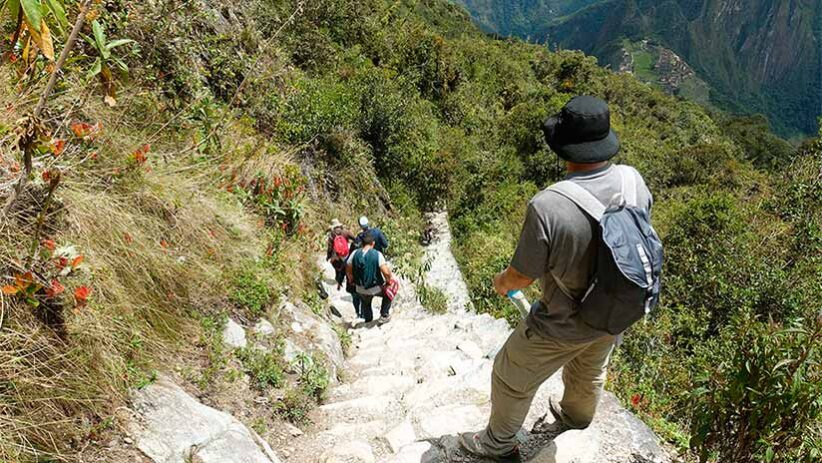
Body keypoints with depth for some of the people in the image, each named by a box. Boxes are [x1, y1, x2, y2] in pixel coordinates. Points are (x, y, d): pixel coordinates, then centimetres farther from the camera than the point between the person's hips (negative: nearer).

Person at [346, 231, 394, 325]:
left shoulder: (355, 253, -8)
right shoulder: (377, 254, -19)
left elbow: (348, 269, 2)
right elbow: (386, 272, -26)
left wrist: (352, 280, 21)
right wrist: (389, 280, -5)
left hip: (361, 289, 4)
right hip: (376, 288, -4)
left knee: (365, 304, 34)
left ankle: (367, 321, 49)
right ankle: (384, 315, 25)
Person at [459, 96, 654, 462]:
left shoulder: (548, 206, -37)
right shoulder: (633, 180, -18)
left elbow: (523, 276, -23)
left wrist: (502, 282, 0)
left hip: (565, 325, -6)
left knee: (512, 378, 20)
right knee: (589, 372, 34)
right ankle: (574, 423, 64)